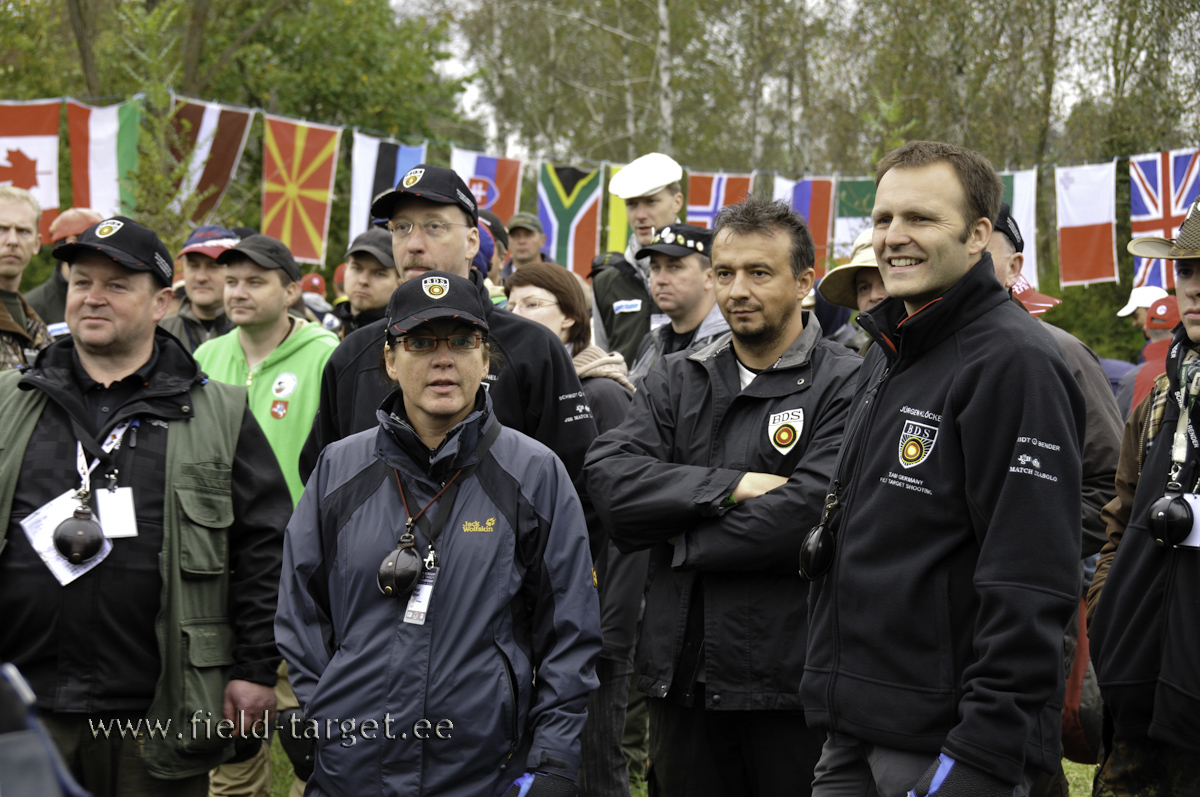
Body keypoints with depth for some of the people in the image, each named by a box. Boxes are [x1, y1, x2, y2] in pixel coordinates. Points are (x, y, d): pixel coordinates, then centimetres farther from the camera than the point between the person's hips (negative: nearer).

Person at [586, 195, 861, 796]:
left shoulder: (845, 384, -6)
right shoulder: (676, 379, 12)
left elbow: (807, 514, -19)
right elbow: (608, 478, -4)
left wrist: (678, 538, -9)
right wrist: (731, 486, -15)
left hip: (791, 681, -5)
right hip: (681, 674, 5)